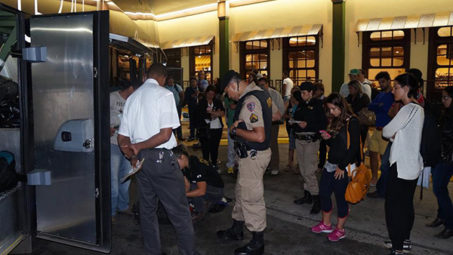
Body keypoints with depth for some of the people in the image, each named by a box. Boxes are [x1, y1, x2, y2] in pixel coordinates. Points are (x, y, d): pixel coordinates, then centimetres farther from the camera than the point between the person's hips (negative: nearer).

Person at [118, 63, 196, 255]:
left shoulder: (132, 97, 11)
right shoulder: (164, 94, -6)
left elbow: (122, 138, 10)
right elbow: (165, 135, -15)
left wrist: (133, 156, 13)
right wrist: (138, 147, -8)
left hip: (140, 159, 7)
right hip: (162, 158, -7)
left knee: (147, 209, 16)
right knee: (179, 211, 0)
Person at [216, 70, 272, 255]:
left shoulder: (250, 102, -24)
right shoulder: (261, 93, 7)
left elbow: (259, 136, -30)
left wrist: (236, 130, -15)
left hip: (253, 156, -10)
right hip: (252, 154, 11)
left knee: (251, 198, 3)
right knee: (241, 192, 22)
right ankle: (236, 230, 41)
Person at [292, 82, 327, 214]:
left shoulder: (317, 104, -5)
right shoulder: (301, 105, 15)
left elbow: (323, 123, -11)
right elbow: (295, 119, 21)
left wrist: (307, 125, -18)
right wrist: (294, 123, -1)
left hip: (311, 140, -7)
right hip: (299, 140, 7)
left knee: (309, 172, -11)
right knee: (303, 170, 12)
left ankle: (316, 200, -3)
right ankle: (307, 195, 23)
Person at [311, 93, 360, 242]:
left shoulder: (352, 122, -13)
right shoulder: (333, 121, 11)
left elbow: (354, 147, -18)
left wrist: (342, 166, -17)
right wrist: (327, 138, -2)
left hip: (344, 168, -8)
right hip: (330, 164, 8)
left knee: (340, 197, 3)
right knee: (323, 192, 12)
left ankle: (340, 230, 20)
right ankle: (326, 224, 30)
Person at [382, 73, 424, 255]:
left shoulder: (408, 110, -18)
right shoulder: (419, 109, 13)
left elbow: (386, 132, -14)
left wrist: (392, 134, 5)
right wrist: (395, 135, -1)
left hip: (402, 165, -10)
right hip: (413, 164, 10)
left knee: (394, 206, -4)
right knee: (407, 204, 19)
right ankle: (405, 238, 31)